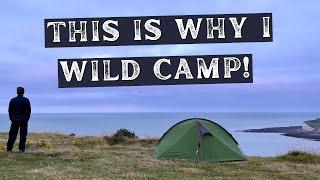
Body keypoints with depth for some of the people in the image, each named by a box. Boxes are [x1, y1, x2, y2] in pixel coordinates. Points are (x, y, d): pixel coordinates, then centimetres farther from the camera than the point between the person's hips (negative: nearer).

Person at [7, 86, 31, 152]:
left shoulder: (13, 100, 3)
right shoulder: (26, 100, -2)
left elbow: (10, 110, 5)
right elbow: (29, 110, -2)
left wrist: (12, 119, 12)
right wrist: (27, 119, 7)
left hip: (15, 120, 2)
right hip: (24, 120, -2)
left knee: (12, 135, 8)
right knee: (23, 134, 2)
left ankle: (9, 149, 7)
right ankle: (21, 148, -4)